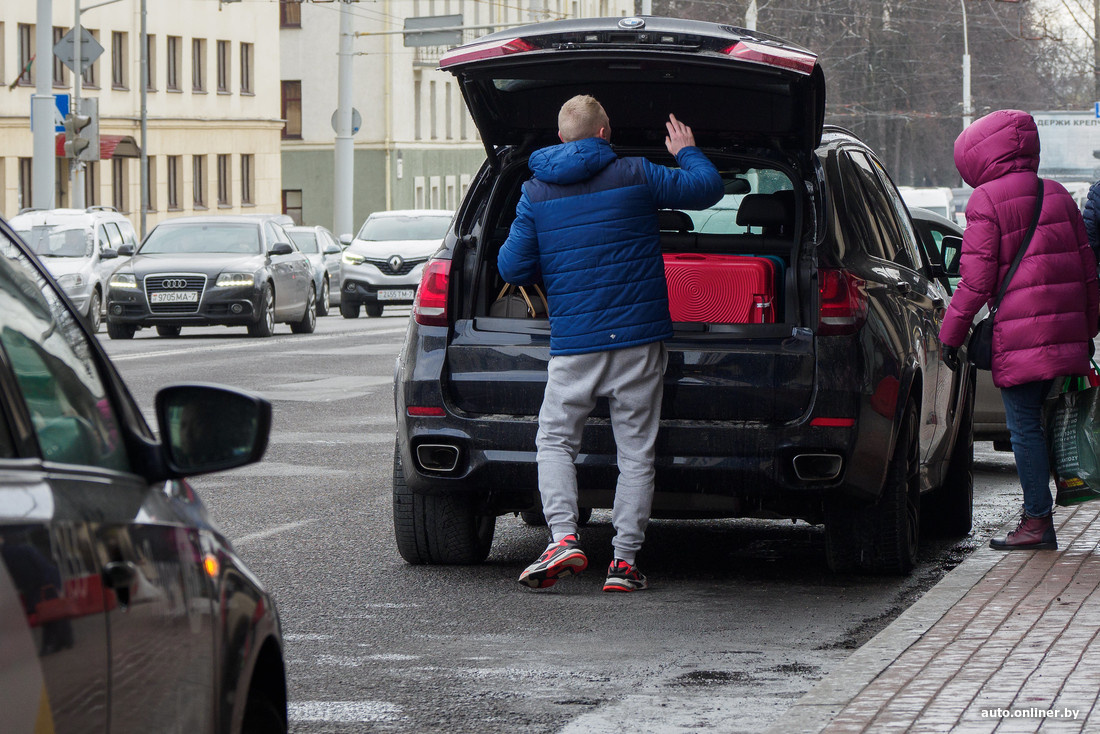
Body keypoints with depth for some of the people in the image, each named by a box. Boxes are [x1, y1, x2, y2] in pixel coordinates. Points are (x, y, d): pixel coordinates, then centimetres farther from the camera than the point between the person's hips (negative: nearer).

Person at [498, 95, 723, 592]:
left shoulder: (536, 192, 2)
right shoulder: (635, 176, -1)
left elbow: (512, 267, 2)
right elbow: (707, 188, 8)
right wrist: (687, 151, 27)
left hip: (574, 343, 0)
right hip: (638, 338, 0)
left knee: (555, 440, 11)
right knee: (635, 450, 6)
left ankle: (563, 537, -9)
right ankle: (625, 560, 3)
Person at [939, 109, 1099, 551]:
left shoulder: (986, 201, -6)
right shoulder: (1057, 194, 14)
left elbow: (977, 278, -10)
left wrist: (951, 332, -3)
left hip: (1019, 331, -7)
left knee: (1024, 427, -3)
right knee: (1039, 423, 14)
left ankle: (1039, 520, -4)